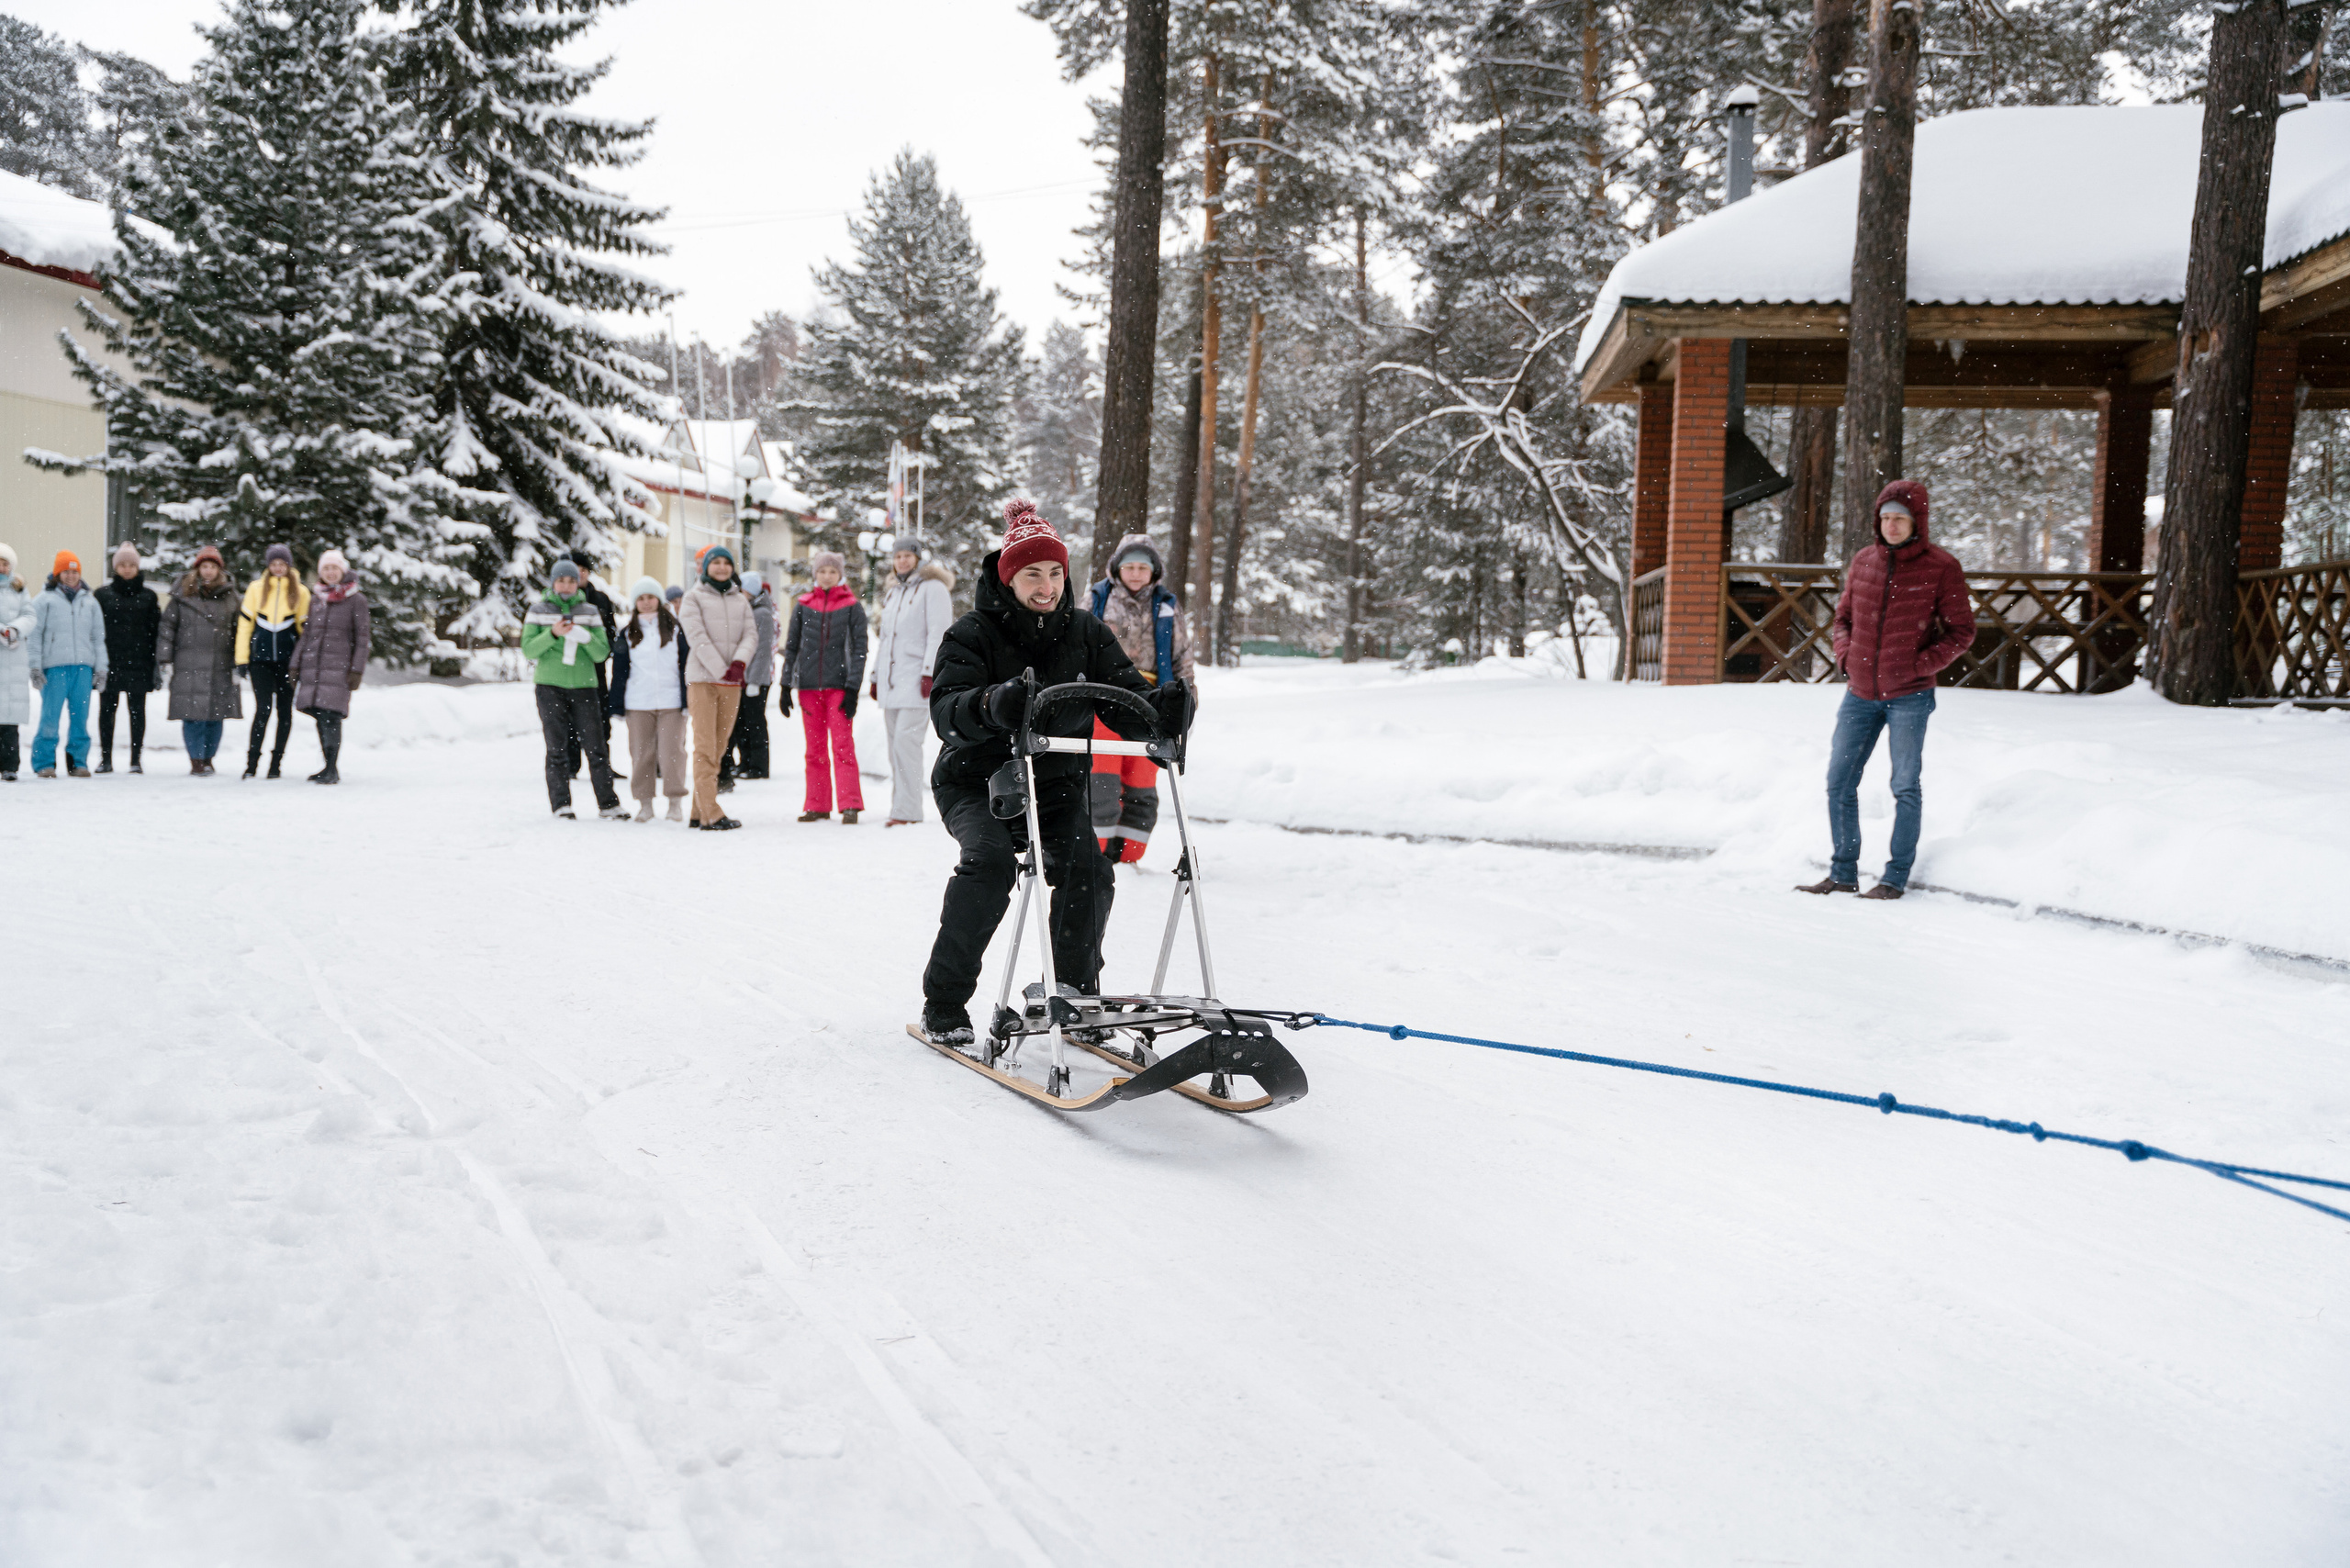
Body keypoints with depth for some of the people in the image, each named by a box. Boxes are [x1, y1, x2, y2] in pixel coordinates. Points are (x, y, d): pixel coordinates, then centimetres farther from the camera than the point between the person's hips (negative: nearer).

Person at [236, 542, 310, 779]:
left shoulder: (300, 592, 5)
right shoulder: (256, 588, 5)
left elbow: (305, 627, 8)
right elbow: (245, 623, 7)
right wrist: (242, 659, 3)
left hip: (287, 659, 1)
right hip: (261, 658, -1)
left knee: (285, 710, 4)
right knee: (263, 707, -11)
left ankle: (276, 762, 13)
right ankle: (252, 761, -4)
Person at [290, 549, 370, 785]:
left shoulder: (356, 600, 0)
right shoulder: (316, 599, 14)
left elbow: (362, 638, -2)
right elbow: (306, 634, 18)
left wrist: (357, 670, -9)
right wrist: (295, 666, 13)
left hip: (339, 666, -5)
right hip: (312, 666, 5)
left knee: (330, 717, -13)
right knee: (320, 718, 2)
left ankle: (331, 771, -11)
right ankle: (329, 767, 10)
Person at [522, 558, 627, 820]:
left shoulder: (590, 612, 10)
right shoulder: (539, 611, 7)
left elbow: (602, 654, 5)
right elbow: (529, 650, -1)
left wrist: (587, 638, -15)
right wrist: (553, 634, -16)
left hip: (583, 687, 1)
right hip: (550, 687, -1)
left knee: (595, 746, -3)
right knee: (557, 749, 0)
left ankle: (608, 803, 3)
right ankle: (561, 805, 6)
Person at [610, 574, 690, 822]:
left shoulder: (675, 629, 6)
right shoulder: (627, 634, 10)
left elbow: (686, 665, 5)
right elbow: (620, 672, 10)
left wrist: (688, 700, -2)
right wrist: (618, 706, 5)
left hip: (671, 701, -2)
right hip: (638, 703, 2)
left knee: (672, 751, -6)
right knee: (641, 753, 3)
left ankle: (675, 803, 2)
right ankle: (645, 803, 12)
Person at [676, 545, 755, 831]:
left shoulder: (741, 601, 15)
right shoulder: (694, 598, 2)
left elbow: (751, 635, 5)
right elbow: (697, 638, -8)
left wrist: (740, 662, -14)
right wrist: (721, 670, -15)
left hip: (732, 682, 5)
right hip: (702, 679, -5)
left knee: (718, 747, 5)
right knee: (705, 747, -9)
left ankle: (698, 812, 11)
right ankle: (710, 814, -13)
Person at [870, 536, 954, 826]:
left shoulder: (932, 588, -3)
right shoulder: (892, 593, 22)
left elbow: (938, 633, -11)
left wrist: (930, 673, -19)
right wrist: (876, 675, 22)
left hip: (917, 677, -8)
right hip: (892, 679, 8)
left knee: (906, 740, -16)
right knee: (895, 744, 6)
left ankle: (907, 810, -16)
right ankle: (900, 807, 11)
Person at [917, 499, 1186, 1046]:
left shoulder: (1085, 632, 2)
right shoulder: (973, 634, -11)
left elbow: (1124, 687, -8)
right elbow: (946, 709, -26)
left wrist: (1161, 704, -32)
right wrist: (992, 704, -49)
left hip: (1056, 781, 3)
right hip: (976, 781, -3)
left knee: (1088, 872, -18)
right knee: (991, 859, -29)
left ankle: (1075, 997, 5)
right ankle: (944, 1002, -15)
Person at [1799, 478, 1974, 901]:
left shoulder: (1941, 567, -8)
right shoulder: (1863, 562, 5)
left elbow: (1961, 632, -4)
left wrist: (1919, 665, -15)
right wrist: (1845, 655, 0)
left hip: (1909, 696, -5)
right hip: (1860, 693, 5)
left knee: (1905, 787, 3)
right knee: (1839, 783, 7)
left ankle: (1896, 878, 11)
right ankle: (1842, 873, 18)